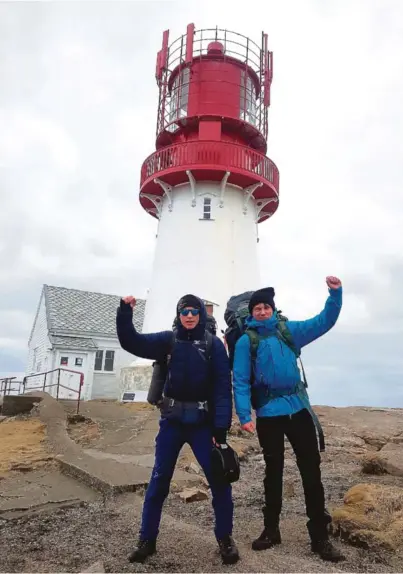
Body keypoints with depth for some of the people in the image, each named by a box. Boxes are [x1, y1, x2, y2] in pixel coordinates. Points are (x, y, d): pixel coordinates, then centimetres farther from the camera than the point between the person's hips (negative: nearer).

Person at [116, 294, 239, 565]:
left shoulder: (214, 344, -4)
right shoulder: (168, 340, 2)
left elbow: (223, 387, -8)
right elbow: (131, 342, -3)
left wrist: (221, 429, -13)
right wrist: (125, 311, -18)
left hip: (203, 422, -1)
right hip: (172, 420, 2)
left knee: (219, 478, 1)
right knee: (159, 479, 8)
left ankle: (225, 538, 23)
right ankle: (147, 539, 24)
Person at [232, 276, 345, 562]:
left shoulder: (289, 330, 6)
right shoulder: (246, 340, -3)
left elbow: (324, 322, 8)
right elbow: (241, 380, -6)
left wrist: (336, 293, -5)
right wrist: (244, 415, -14)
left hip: (298, 408, 3)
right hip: (268, 413, -2)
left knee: (311, 470, 5)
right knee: (274, 472, 12)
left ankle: (320, 536, 19)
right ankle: (271, 530, 30)